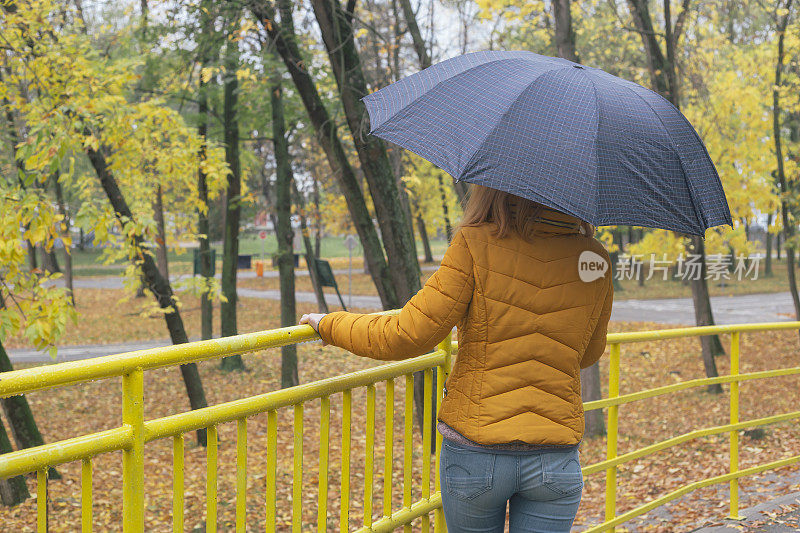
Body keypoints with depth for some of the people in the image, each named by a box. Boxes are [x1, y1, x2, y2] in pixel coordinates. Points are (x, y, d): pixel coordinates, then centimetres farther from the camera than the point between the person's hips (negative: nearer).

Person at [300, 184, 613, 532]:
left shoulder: (475, 245, -12)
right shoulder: (594, 259, -2)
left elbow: (405, 337, -12)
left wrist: (329, 325, 4)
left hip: (474, 454, -1)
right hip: (555, 461, 2)